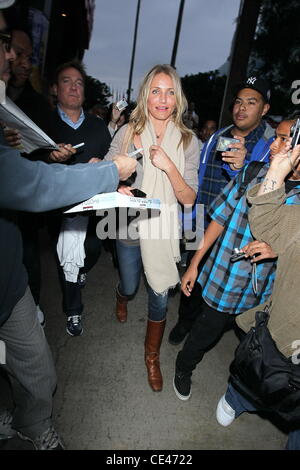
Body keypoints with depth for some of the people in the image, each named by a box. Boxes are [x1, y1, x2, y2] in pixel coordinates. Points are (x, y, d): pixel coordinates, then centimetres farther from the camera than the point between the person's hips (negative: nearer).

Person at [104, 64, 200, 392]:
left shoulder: (188, 141, -6)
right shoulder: (127, 133, -8)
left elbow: (189, 198, -9)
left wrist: (169, 166, -25)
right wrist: (117, 189, -27)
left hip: (165, 229, 0)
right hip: (129, 227, 0)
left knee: (159, 297, 9)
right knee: (130, 285, 20)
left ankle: (152, 357, 36)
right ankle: (121, 298, 62)